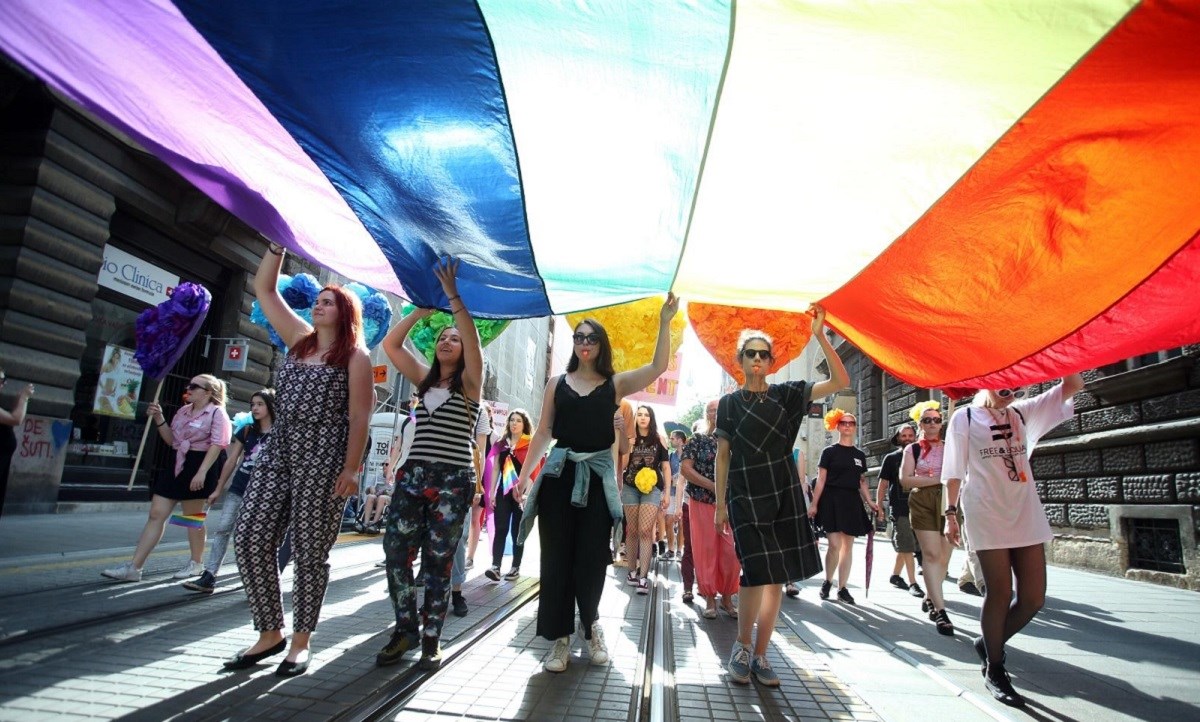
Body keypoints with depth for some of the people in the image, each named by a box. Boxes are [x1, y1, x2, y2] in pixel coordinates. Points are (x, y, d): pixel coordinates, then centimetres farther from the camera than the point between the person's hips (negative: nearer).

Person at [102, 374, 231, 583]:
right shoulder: (183, 411, 16)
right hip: (178, 465, 8)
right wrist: (158, 419, 6)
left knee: (192, 517, 4)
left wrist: (202, 472, -27)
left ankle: (195, 564, 21)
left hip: (199, 466, -8)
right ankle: (133, 567, 6)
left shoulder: (217, 413, -9)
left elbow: (217, 445, -18)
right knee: (156, 514, 4)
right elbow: (172, 440, 21)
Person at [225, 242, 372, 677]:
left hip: (323, 462, -6)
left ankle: (300, 642, 16)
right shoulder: (299, 339, 16)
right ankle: (269, 633, 16)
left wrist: (351, 469, -14)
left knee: (309, 553, 0)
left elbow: (359, 417, -7)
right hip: (278, 454, 6)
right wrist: (279, 243, 13)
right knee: (250, 539, 0)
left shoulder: (354, 356, -1)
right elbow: (264, 289, 19)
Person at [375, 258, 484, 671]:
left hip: (452, 481, -4)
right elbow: (391, 344, 8)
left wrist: (454, 297, -18)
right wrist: (422, 309, 6)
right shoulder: (424, 379, 16)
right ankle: (405, 630, 17)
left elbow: (473, 341, -15)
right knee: (396, 554, -1)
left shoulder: (469, 382, 3)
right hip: (413, 475, 4)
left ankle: (431, 638, 15)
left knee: (438, 563, 1)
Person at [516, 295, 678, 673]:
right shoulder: (557, 384, 8)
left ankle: (590, 625, 29)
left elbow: (658, 367, -7)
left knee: (591, 557, 3)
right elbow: (543, 433, 7)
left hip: (597, 476, -1)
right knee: (556, 556, 2)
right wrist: (524, 474, 1)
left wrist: (664, 322, -13)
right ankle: (561, 638, 14)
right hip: (559, 473, 1)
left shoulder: (615, 383, 5)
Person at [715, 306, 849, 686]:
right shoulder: (729, 402, 4)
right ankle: (742, 646, 9)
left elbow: (840, 381, -4)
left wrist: (820, 336, -12)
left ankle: (760, 655, 17)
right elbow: (722, 456, 4)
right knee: (757, 572, -14)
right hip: (744, 496, -2)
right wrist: (720, 505, 0)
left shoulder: (785, 394, 5)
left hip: (783, 494, 2)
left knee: (776, 578, 4)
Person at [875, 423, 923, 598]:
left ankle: (895, 576, 26)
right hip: (898, 507, -4)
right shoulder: (891, 458, 3)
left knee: (905, 546, 12)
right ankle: (913, 583, -4)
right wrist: (878, 506, -5)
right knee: (907, 546, -6)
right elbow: (883, 484, 2)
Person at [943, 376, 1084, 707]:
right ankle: (993, 669, 15)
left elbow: (1073, 385, 9)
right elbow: (954, 471, 1)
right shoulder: (964, 418, 2)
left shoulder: (1023, 412, 13)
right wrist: (951, 512, -4)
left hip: (1026, 514, 5)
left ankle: (989, 643, 26)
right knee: (1000, 593, -3)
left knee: (1034, 597, 3)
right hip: (986, 515, -5)